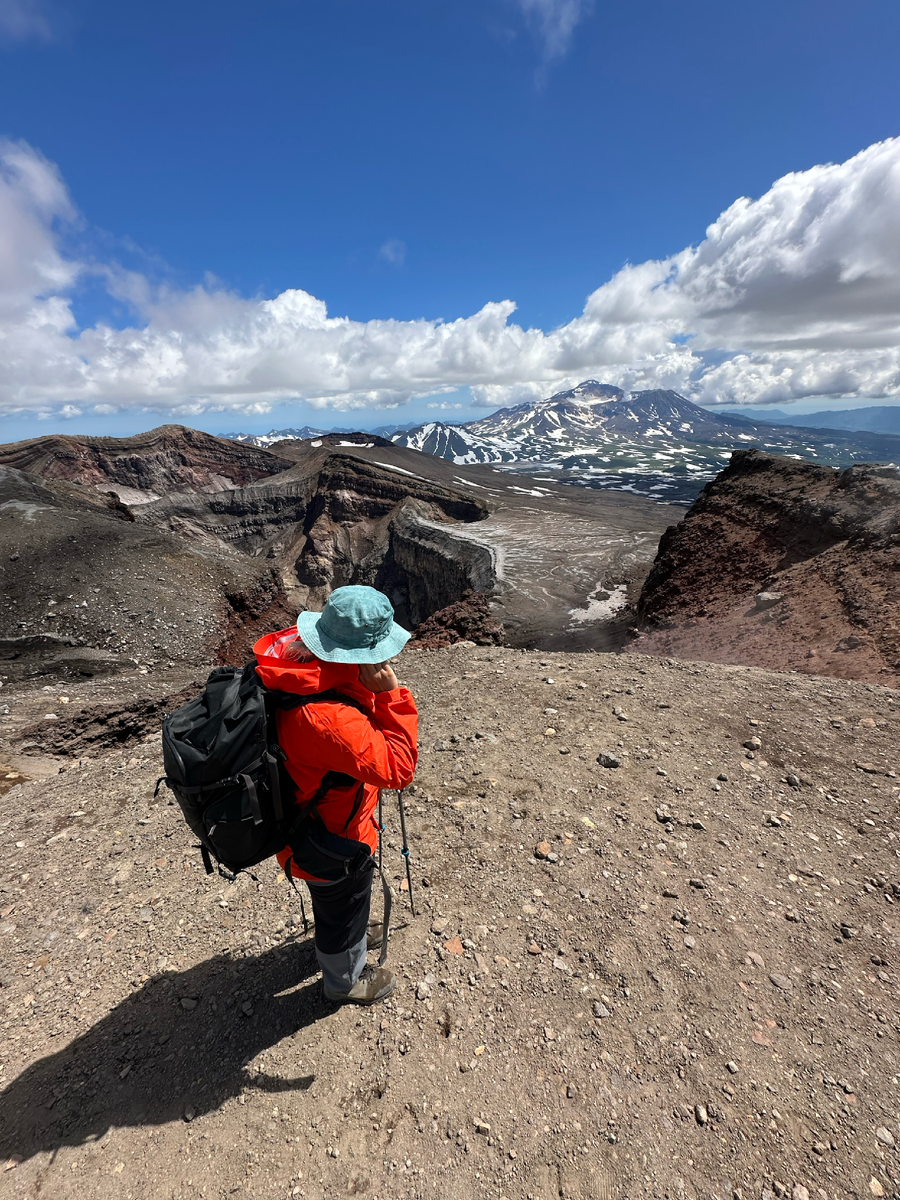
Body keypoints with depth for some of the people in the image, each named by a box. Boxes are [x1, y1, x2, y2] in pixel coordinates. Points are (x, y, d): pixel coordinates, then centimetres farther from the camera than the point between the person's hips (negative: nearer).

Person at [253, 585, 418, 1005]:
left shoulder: (296, 661, -17)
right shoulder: (326, 719, -45)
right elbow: (398, 767, -36)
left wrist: (375, 695, -10)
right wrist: (392, 695, -36)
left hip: (310, 818, 8)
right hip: (334, 841, -7)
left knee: (334, 899, 36)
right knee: (344, 905, 24)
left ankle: (349, 934, 66)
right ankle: (346, 981, 55)